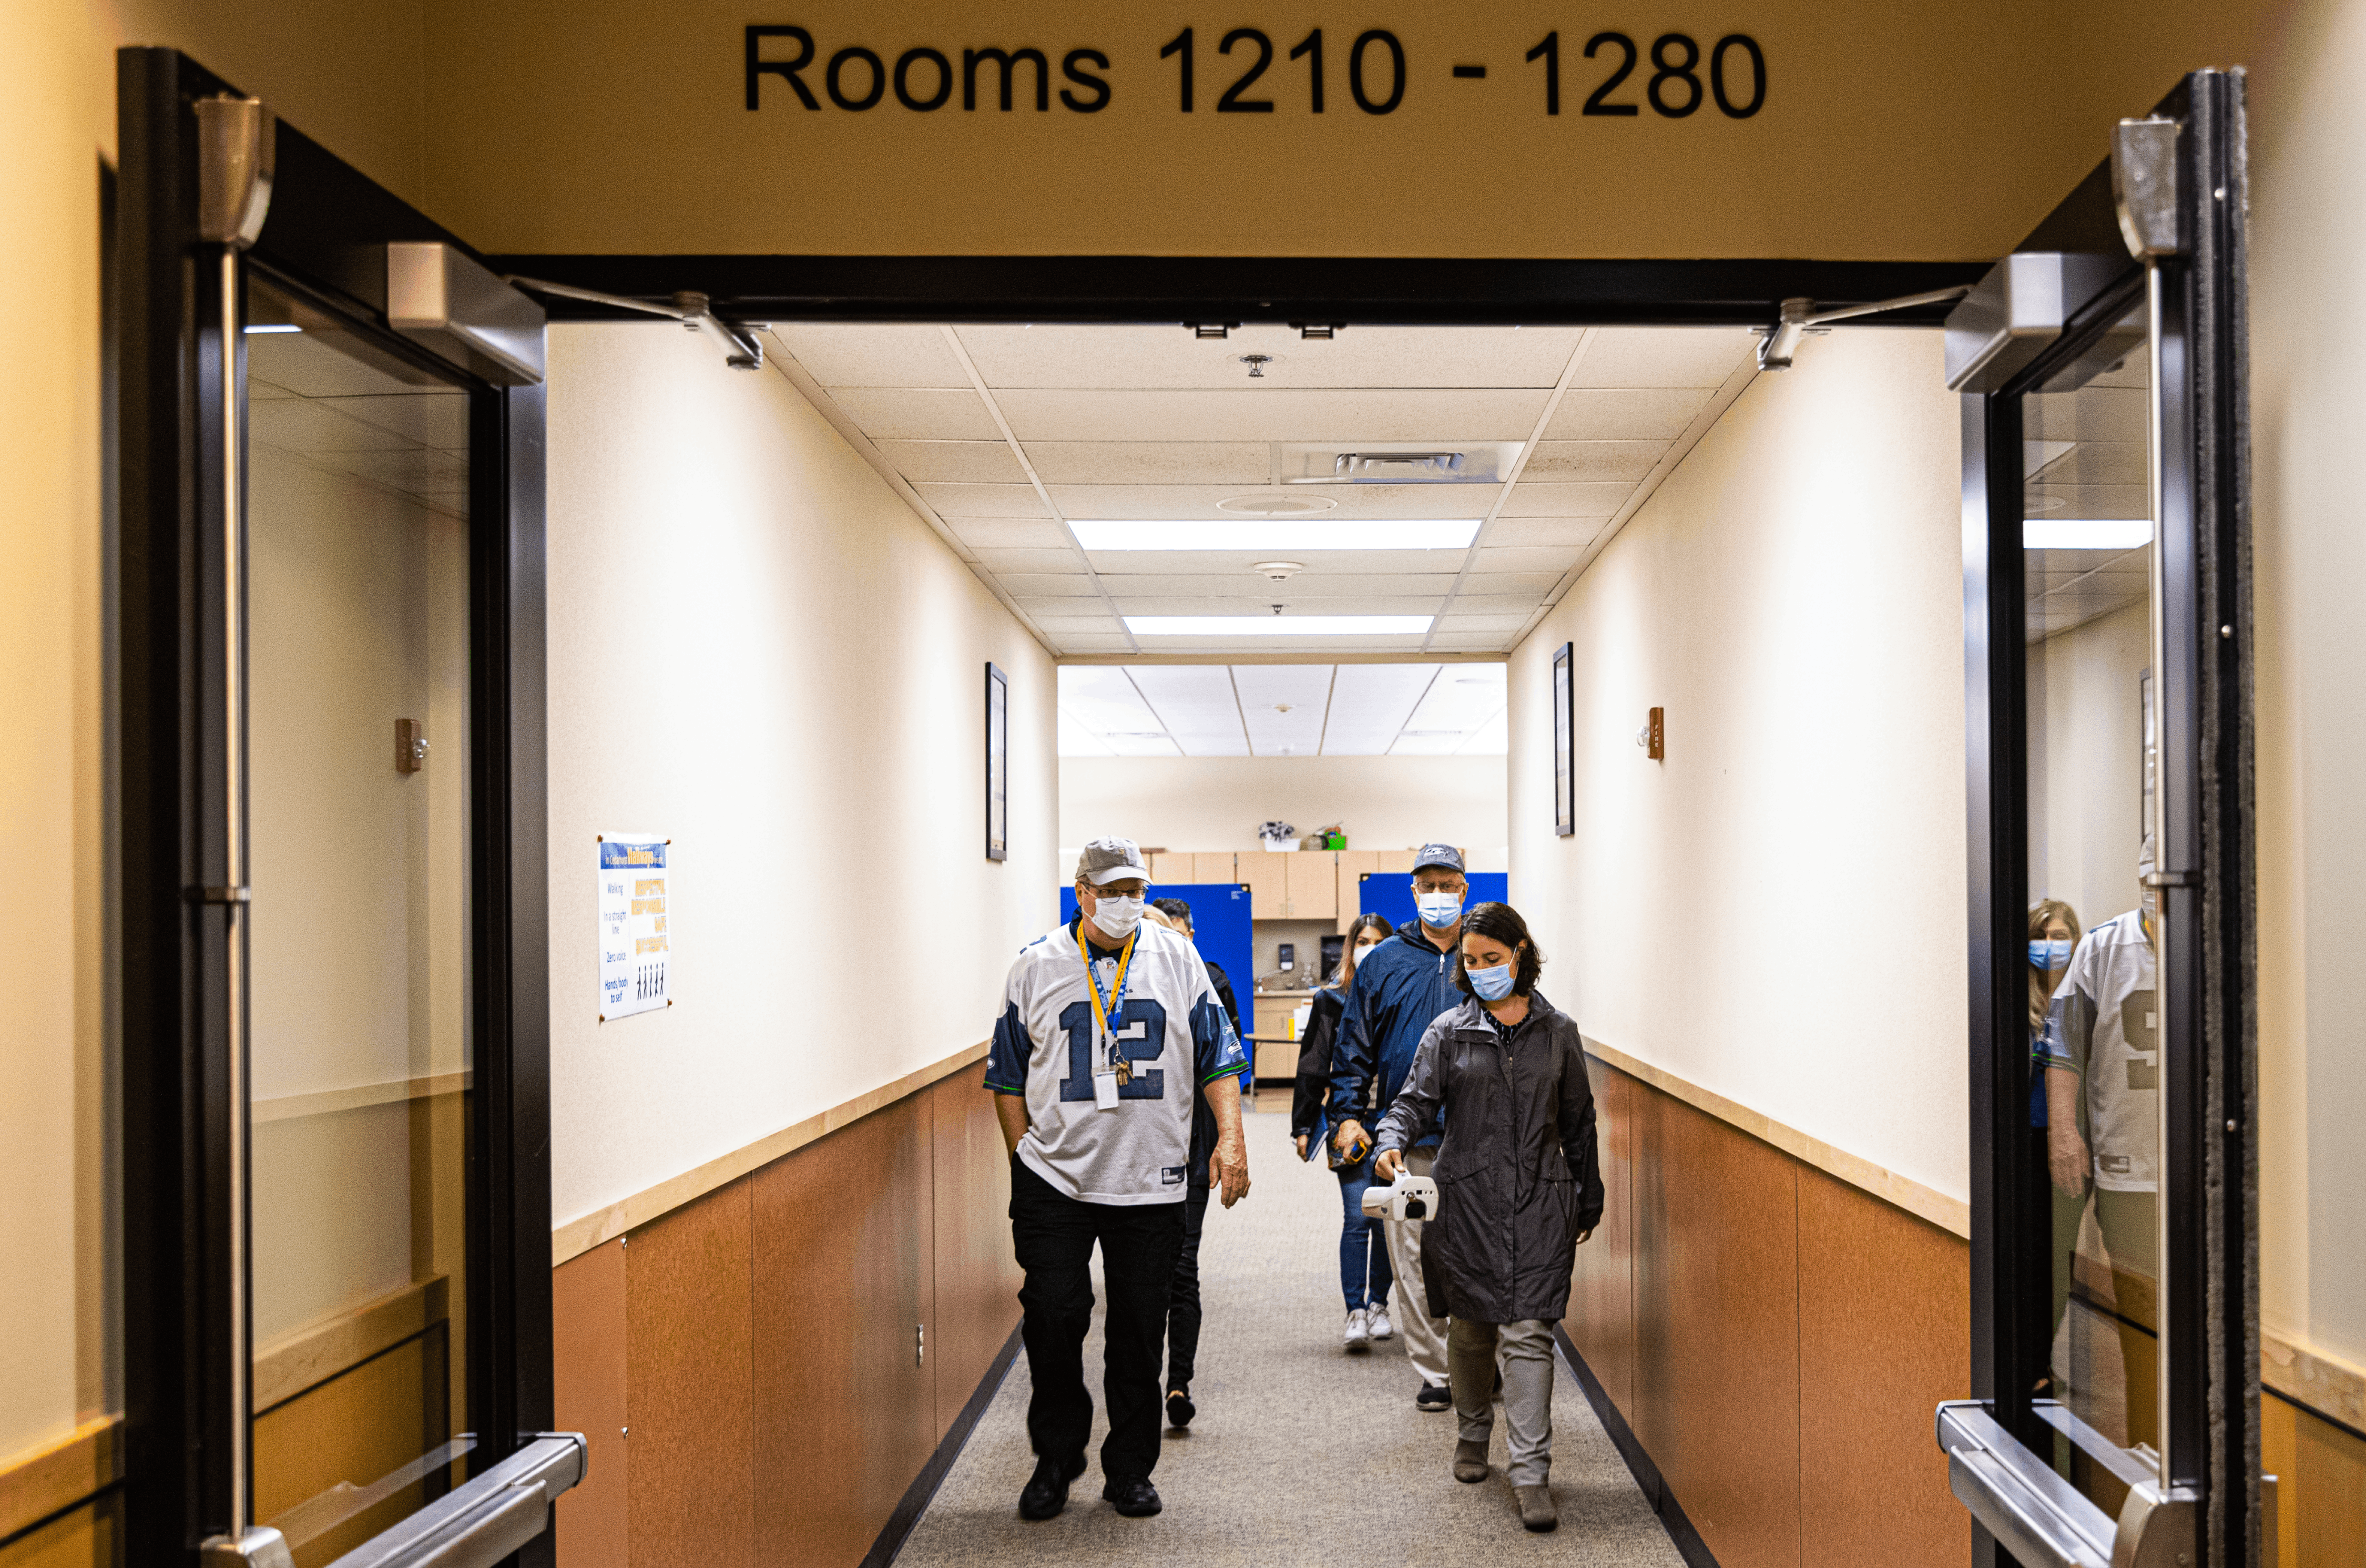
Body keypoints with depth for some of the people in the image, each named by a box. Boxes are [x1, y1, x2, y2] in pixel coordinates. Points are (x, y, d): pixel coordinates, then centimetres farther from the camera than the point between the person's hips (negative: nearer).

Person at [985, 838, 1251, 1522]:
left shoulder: (1178, 960, 5)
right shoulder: (1037, 965, 3)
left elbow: (1219, 1056, 7)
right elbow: (1008, 1075, 9)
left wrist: (1230, 1139, -3)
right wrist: (1025, 1157, 3)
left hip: (1151, 1182, 1)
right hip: (1055, 1176, -1)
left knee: (1139, 1328, 6)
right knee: (1052, 1313, -7)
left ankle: (1130, 1470, 21)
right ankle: (1055, 1458, 14)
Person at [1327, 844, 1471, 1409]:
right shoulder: (1384, 962, 8)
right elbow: (1354, 1044, 10)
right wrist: (1347, 1114, 2)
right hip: (1405, 1138, 1)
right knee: (1412, 1259, 2)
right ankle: (1433, 1371, 11)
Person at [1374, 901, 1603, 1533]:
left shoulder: (1558, 1032, 7)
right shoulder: (1449, 1033, 3)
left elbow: (1578, 1123, 13)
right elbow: (1415, 1100, -1)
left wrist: (1587, 1201, 16)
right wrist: (1393, 1142, -23)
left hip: (1538, 1201, 0)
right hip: (1467, 1199, 1)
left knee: (1528, 1333, -7)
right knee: (1471, 1327, 11)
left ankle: (1531, 1473, -4)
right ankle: (1473, 1433, 34)